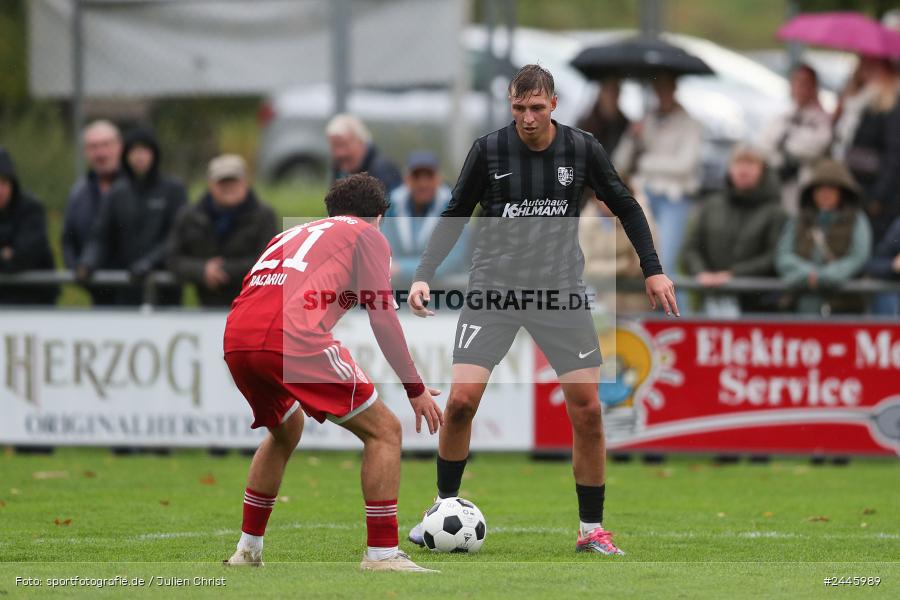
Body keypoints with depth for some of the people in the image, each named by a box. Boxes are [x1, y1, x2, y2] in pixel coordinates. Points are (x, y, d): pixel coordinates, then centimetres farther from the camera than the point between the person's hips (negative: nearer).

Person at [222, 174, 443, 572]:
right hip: (295, 340, -7)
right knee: (383, 430, 5)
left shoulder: (290, 235, 35)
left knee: (285, 430, 34)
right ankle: (382, 554, -3)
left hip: (235, 343, 7)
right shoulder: (367, 234, 17)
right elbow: (383, 318, 9)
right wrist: (416, 390, 14)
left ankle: (247, 550, 33)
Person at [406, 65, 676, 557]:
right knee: (461, 400, -14)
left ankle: (592, 529, 8)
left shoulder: (582, 149, -2)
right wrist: (424, 275, -8)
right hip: (492, 289, -1)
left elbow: (625, 207, 12)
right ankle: (445, 507, 8)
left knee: (587, 410, -6)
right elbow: (454, 216, 3)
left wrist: (653, 270, 7)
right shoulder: (488, 151, -5)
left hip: (560, 292, 1)